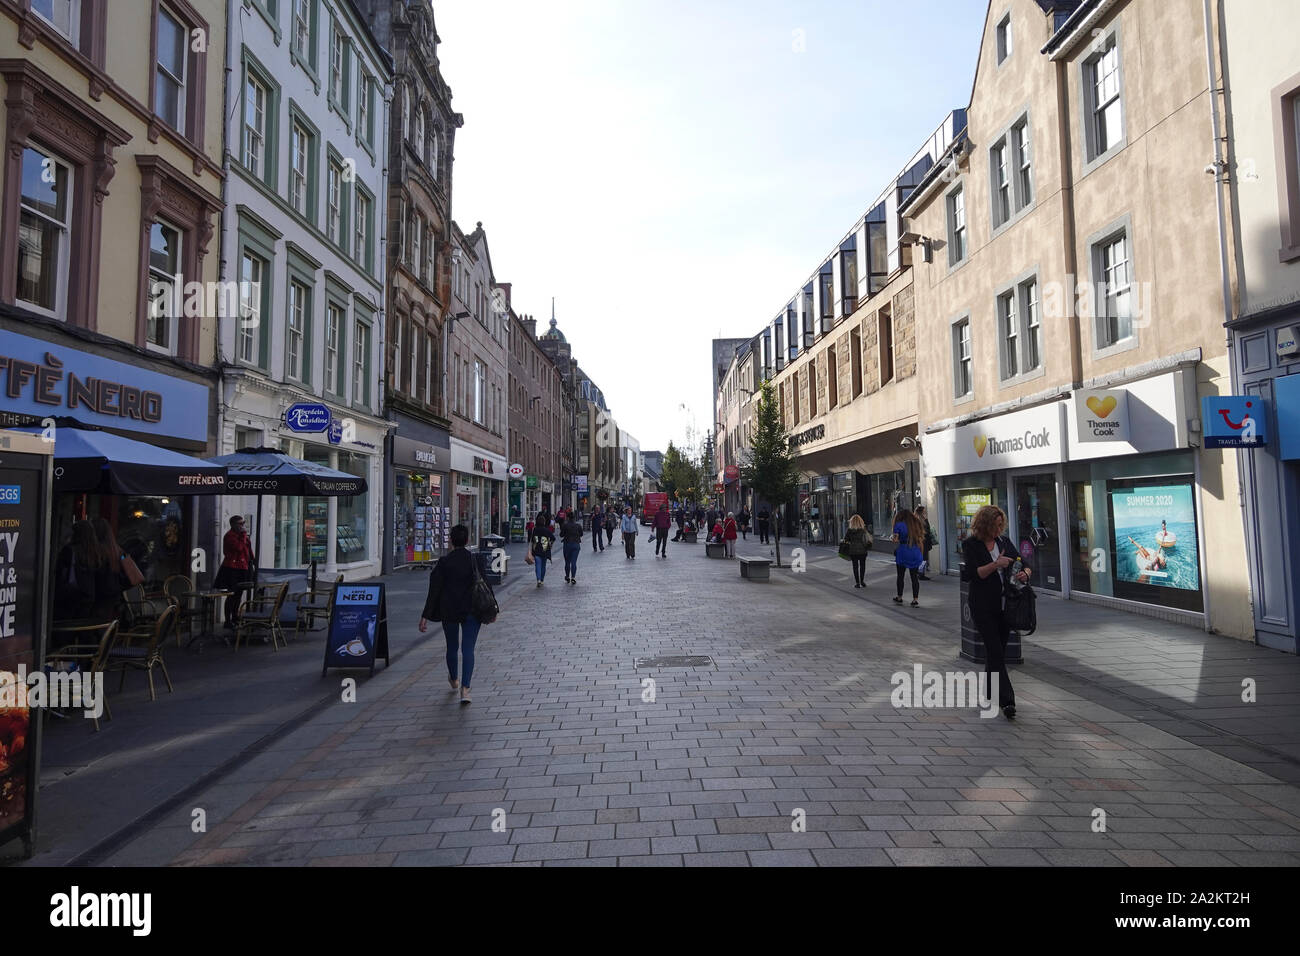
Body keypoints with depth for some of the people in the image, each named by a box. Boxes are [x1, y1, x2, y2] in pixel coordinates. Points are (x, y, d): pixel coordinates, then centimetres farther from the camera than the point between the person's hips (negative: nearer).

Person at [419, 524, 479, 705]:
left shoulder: (443, 562, -9)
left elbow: (434, 590, -10)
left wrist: (425, 616, -7)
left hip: (449, 611, 1)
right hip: (471, 611, -1)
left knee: (452, 647, 20)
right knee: (468, 649, 1)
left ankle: (454, 680, 42)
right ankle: (465, 689, -12)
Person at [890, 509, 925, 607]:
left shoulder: (899, 525, -6)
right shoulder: (916, 524, 8)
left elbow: (895, 540, -10)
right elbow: (922, 538, 9)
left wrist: (892, 539, 11)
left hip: (903, 553, -4)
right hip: (915, 553, 4)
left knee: (900, 575, 10)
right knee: (914, 576, 7)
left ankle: (899, 598, 20)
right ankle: (915, 599, 3)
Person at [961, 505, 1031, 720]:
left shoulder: (1005, 541, 9)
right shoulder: (970, 544, -6)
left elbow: (1023, 564, 13)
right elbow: (968, 574, -15)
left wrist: (1024, 573, -10)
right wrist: (995, 565, -22)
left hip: (1005, 604, 5)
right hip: (983, 606, -5)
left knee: (998, 650, 11)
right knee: (995, 651, -9)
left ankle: (989, 694, 25)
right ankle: (1007, 700, -12)